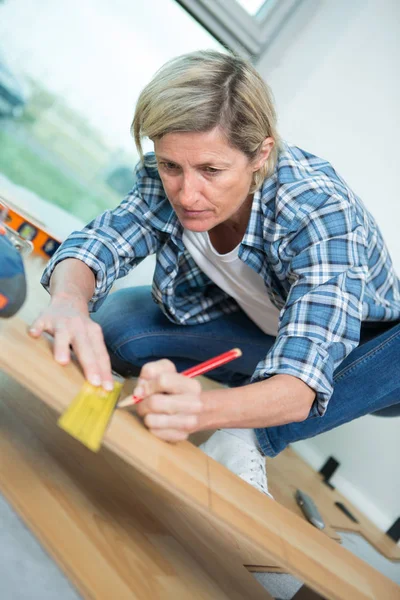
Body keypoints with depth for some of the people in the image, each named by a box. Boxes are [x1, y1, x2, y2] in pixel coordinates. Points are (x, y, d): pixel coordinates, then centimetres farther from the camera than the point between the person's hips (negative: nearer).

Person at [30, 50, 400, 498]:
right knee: (113, 322, -20)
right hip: (258, 329, 4)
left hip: (360, 344, -3)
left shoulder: (321, 211, -37)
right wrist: (70, 301, -48)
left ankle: (248, 439, -21)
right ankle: (257, 400, 0)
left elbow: (301, 385, -43)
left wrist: (200, 408, -64)